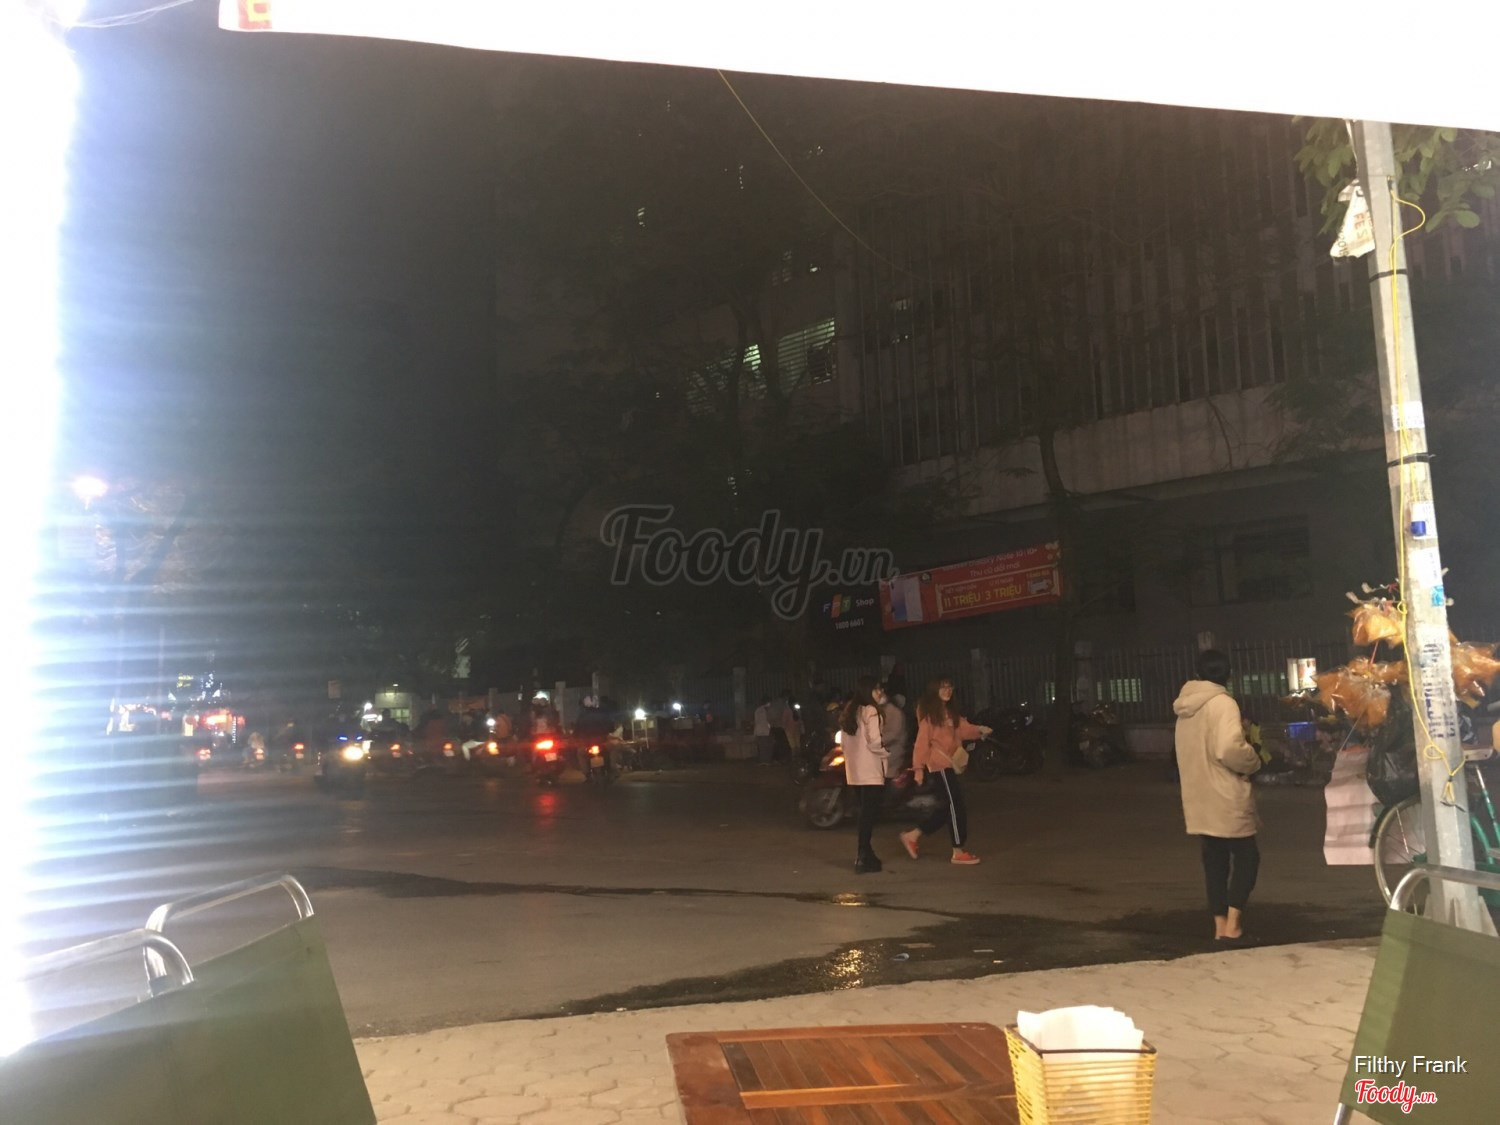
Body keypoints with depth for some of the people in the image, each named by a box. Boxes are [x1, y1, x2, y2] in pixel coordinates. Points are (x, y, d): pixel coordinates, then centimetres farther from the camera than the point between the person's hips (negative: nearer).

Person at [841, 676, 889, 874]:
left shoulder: (850, 711, 14)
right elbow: (874, 742, -17)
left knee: (865, 813, 16)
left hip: (854, 773, 8)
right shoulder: (870, 711, -10)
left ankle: (866, 854, 22)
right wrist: (886, 754, -1)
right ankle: (862, 857, -7)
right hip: (870, 772, -8)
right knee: (869, 814, -5)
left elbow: (844, 743, 16)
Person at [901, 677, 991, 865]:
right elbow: (922, 740, -13)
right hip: (938, 764, -9)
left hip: (949, 764, 9)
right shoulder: (929, 713, -8)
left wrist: (980, 730, -11)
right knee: (957, 806, -5)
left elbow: (964, 729, 8)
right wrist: (919, 767, -17)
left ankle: (913, 836, 18)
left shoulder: (950, 713, 18)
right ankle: (958, 852, 4)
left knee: (951, 807, 11)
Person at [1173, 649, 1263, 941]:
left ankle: (1220, 924, 15)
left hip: (1199, 800, 7)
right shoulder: (1222, 703, -14)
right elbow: (1228, 750, -26)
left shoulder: (1185, 708, 10)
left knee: (1214, 862, 12)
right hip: (1226, 798, -7)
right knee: (1246, 856, 5)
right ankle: (1232, 921, -3)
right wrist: (1253, 761, -8)